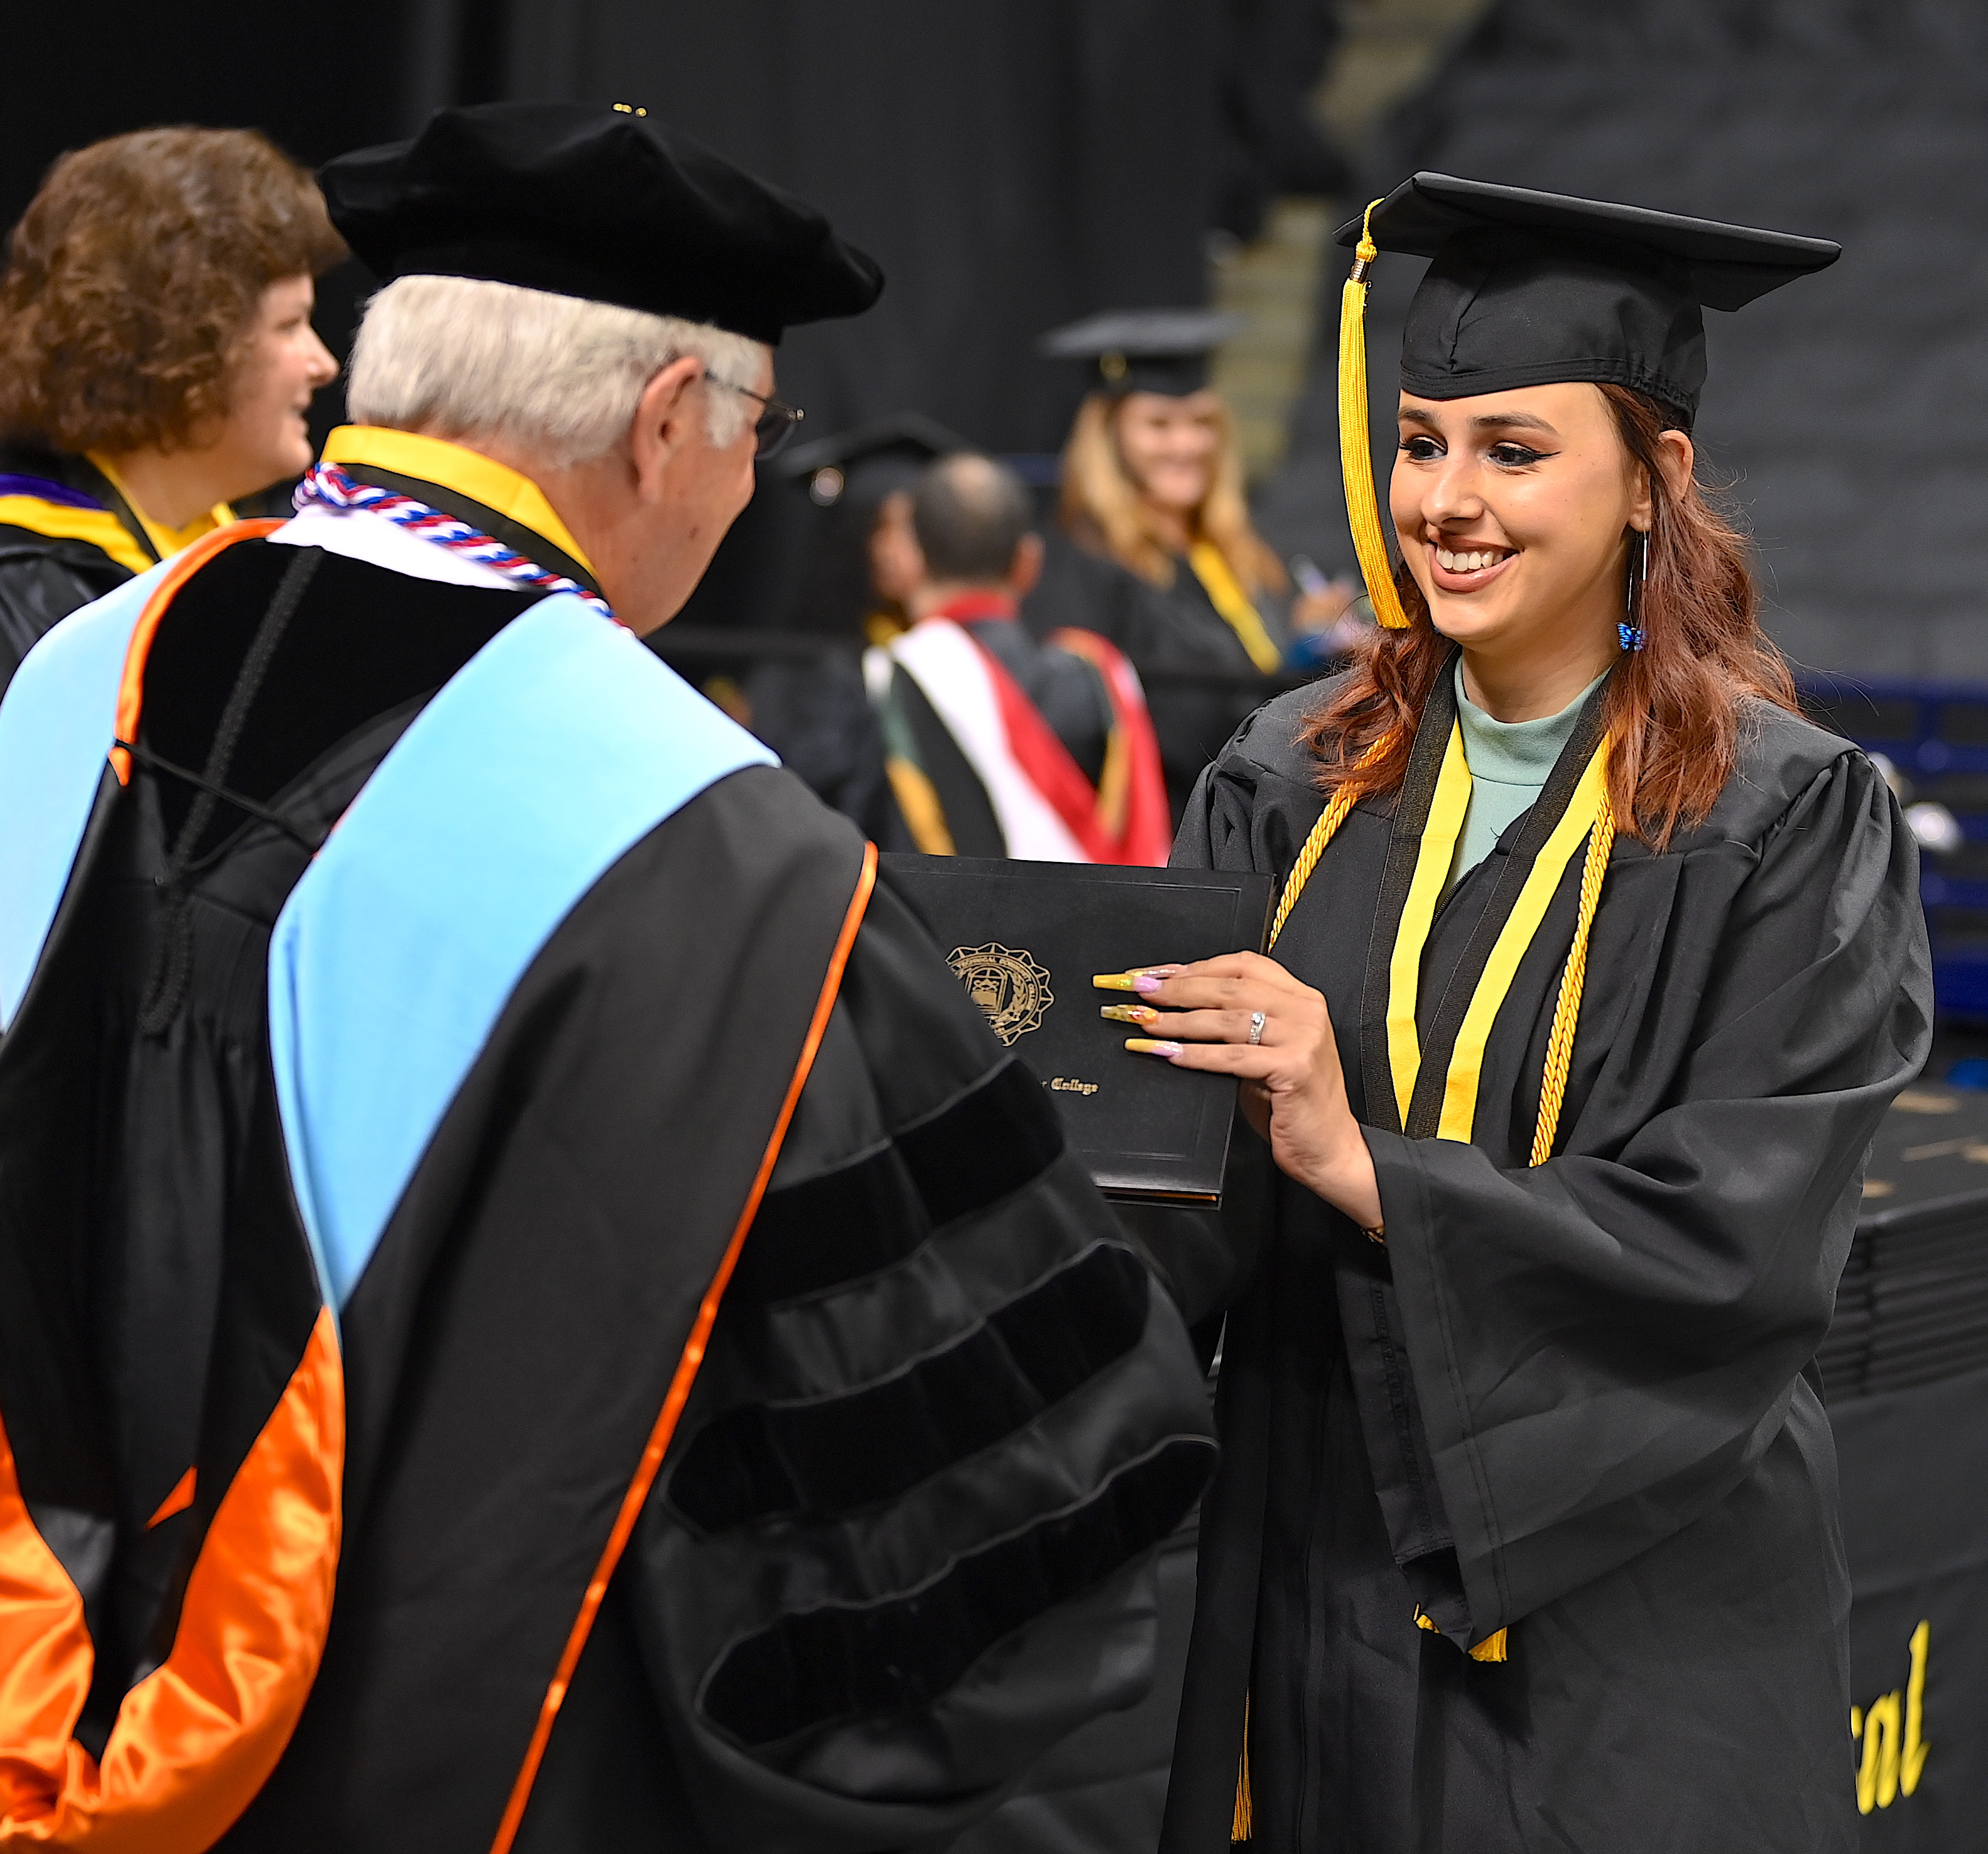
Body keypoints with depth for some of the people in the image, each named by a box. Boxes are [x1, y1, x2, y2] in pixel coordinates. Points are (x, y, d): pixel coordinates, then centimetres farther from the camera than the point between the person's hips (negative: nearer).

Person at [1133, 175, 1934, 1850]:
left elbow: (1740, 1245, -18)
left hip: (1630, 1610, -4)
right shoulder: (1296, 782, 3)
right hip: (1307, 1573, 4)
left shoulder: (1790, 825, -10)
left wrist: (1359, 1165, -25)